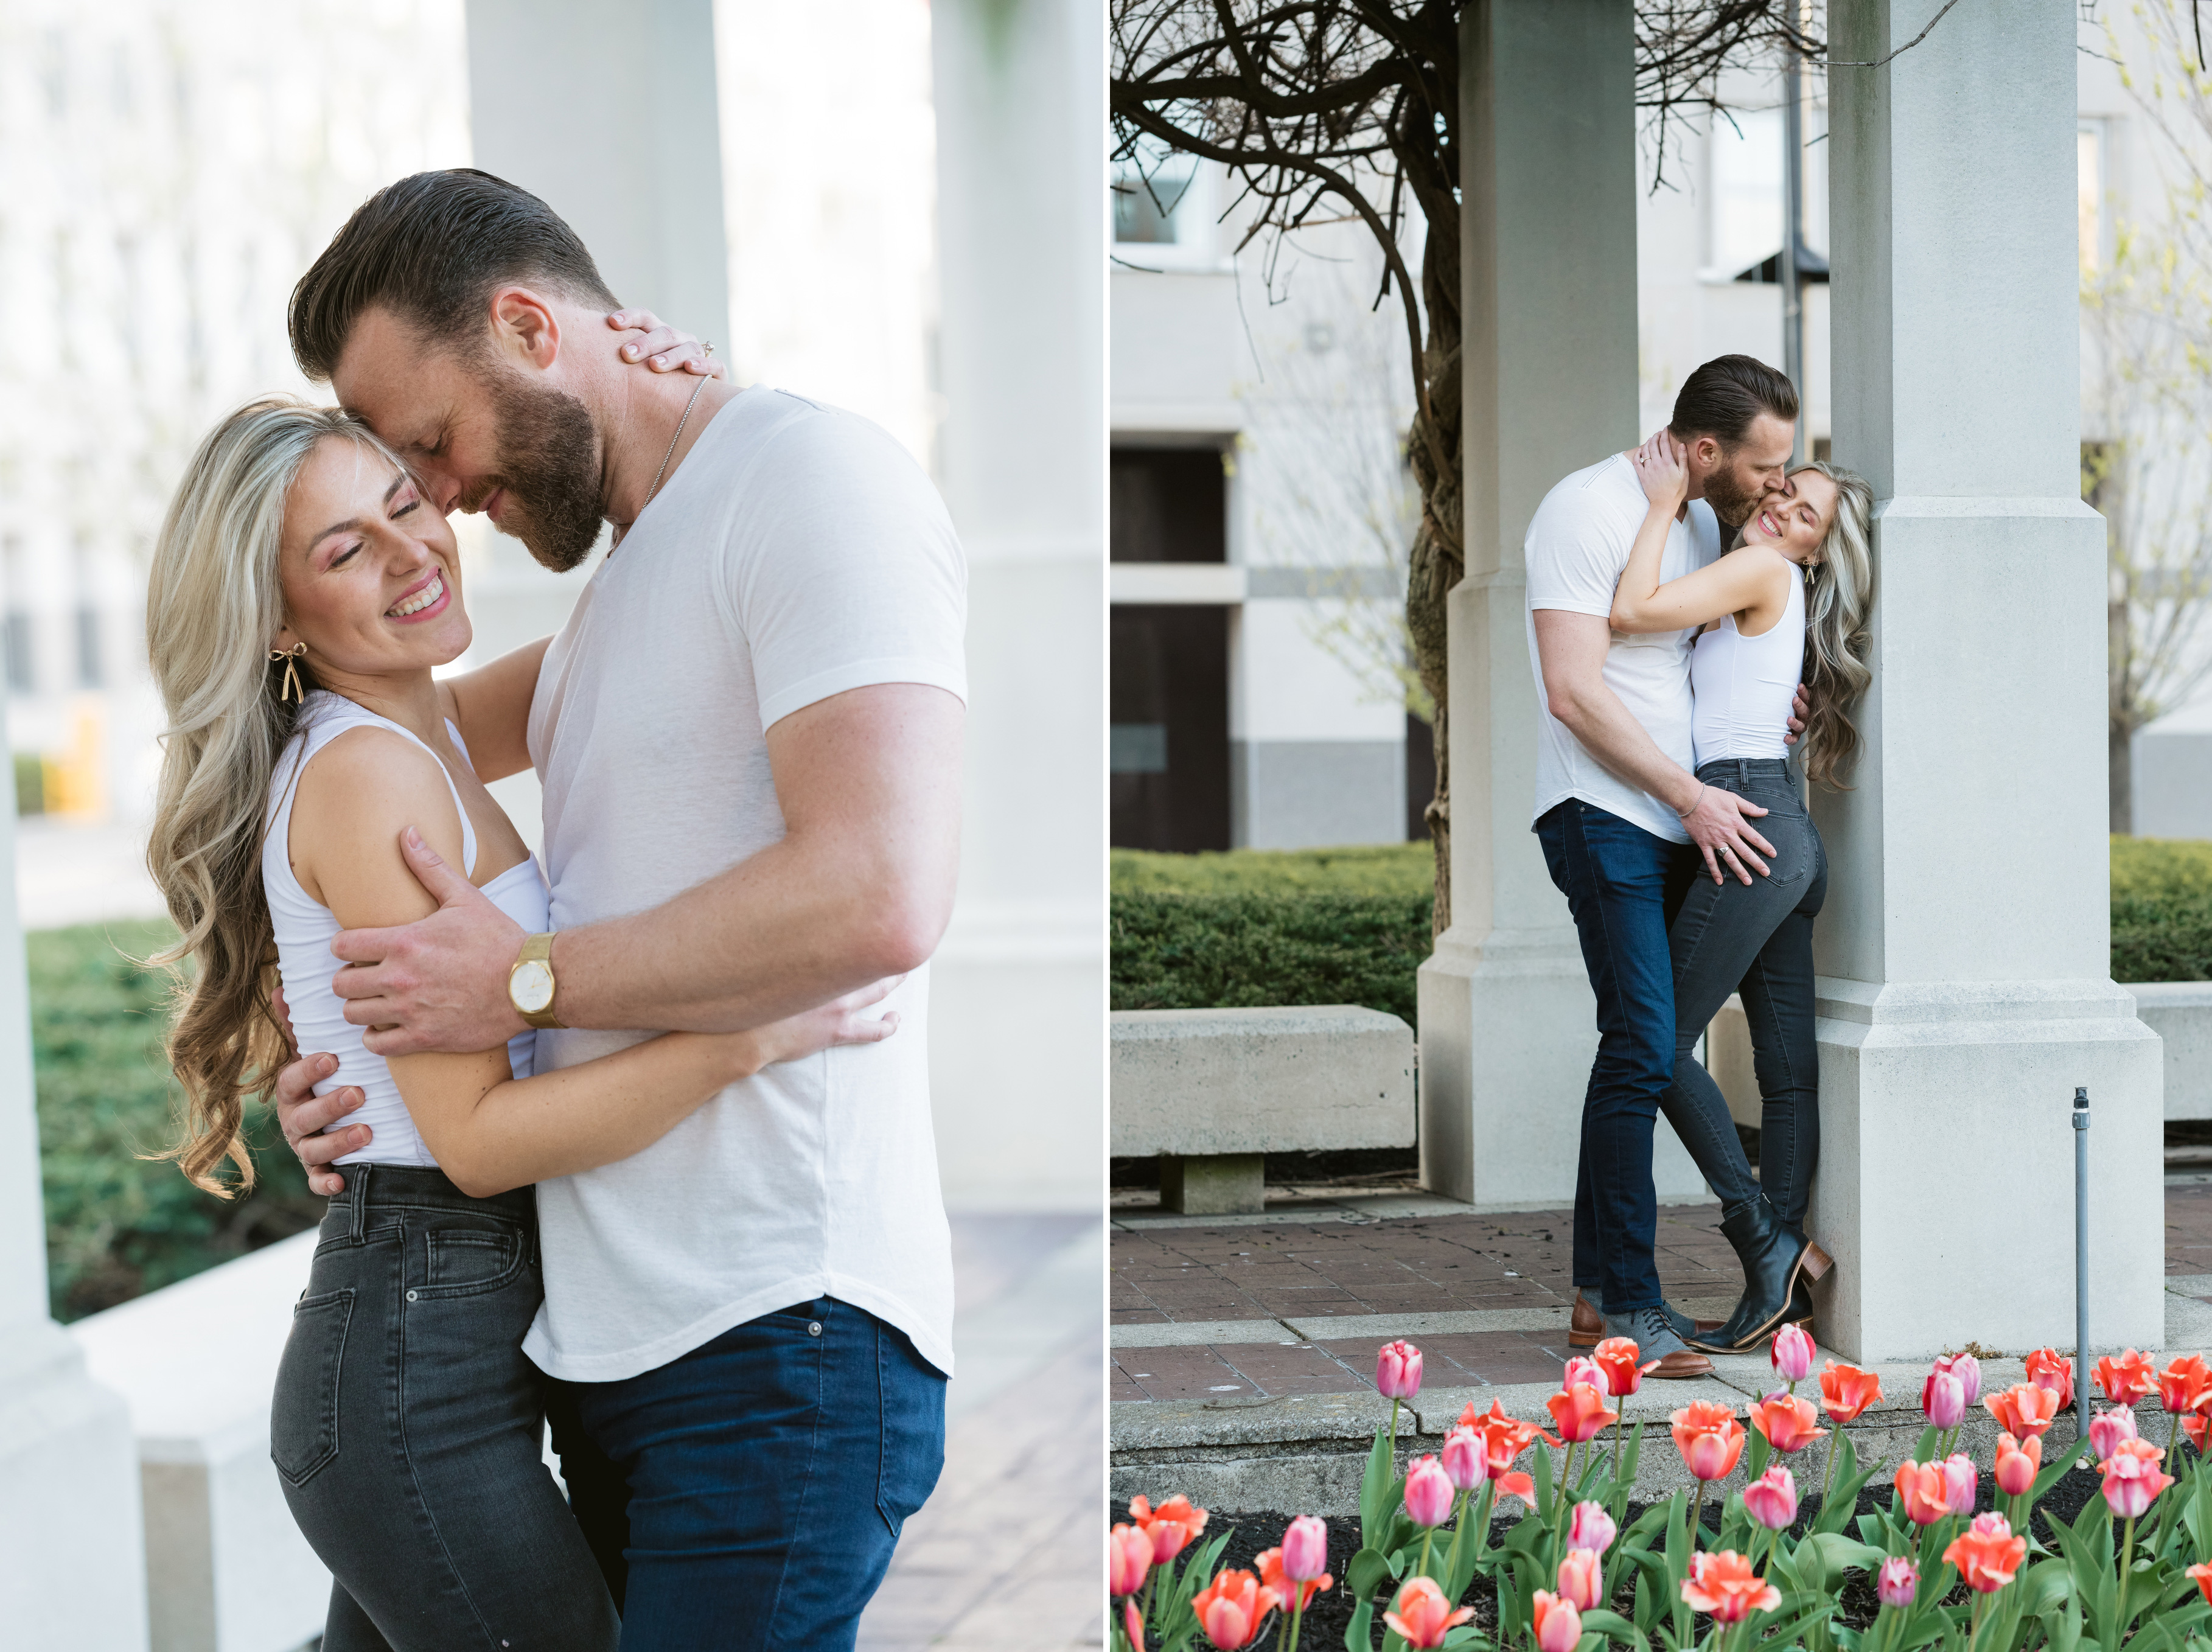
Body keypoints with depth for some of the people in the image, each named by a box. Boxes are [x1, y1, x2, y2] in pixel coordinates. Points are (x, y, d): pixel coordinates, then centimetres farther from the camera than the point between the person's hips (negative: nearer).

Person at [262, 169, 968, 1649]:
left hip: (776, 1342, -9)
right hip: (613, 1342, 9)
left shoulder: (812, 476, -9)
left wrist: (524, 979, -12)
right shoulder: (619, 581, 22)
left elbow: (877, 895, -24)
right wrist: (371, 1069, 7)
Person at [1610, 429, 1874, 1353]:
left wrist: (1666, 502, -7)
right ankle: (1784, 1277, 6)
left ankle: (1765, 1238, -5)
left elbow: (1633, 612, -16)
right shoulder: (1769, 594, 22)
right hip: (1789, 839, 10)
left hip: (1746, 824, -10)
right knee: (1788, 1068, 5)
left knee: (1661, 1045, -6)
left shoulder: (1766, 571, -7)